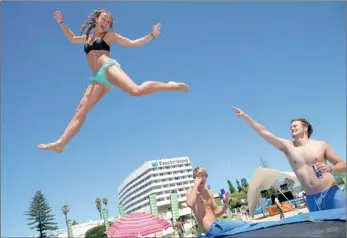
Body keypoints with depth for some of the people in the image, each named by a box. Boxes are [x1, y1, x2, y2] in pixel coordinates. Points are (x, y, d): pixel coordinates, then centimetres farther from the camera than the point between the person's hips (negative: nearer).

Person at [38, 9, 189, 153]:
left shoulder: (109, 35, 16)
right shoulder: (87, 38, 30)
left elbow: (133, 44, 13)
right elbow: (72, 38, 50)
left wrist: (152, 35, 5)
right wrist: (61, 22, 47)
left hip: (109, 67, -5)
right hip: (99, 78, 5)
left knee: (136, 91, -32)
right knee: (81, 110, -7)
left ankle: (170, 85, -16)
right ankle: (60, 143, -12)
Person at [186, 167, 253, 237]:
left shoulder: (209, 193, 14)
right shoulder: (191, 191, -5)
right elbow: (190, 204, -29)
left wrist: (225, 206, -3)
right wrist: (195, 185, -19)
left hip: (218, 224, 7)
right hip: (211, 229, -7)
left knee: (247, 225, 2)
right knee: (245, 226, -14)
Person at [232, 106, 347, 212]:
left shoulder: (321, 145, 2)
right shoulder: (287, 146, 6)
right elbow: (263, 132, 0)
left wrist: (329, 168, -16)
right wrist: (246, 116, -4)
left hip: (332, 193, -2)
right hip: (312, 199, 2)